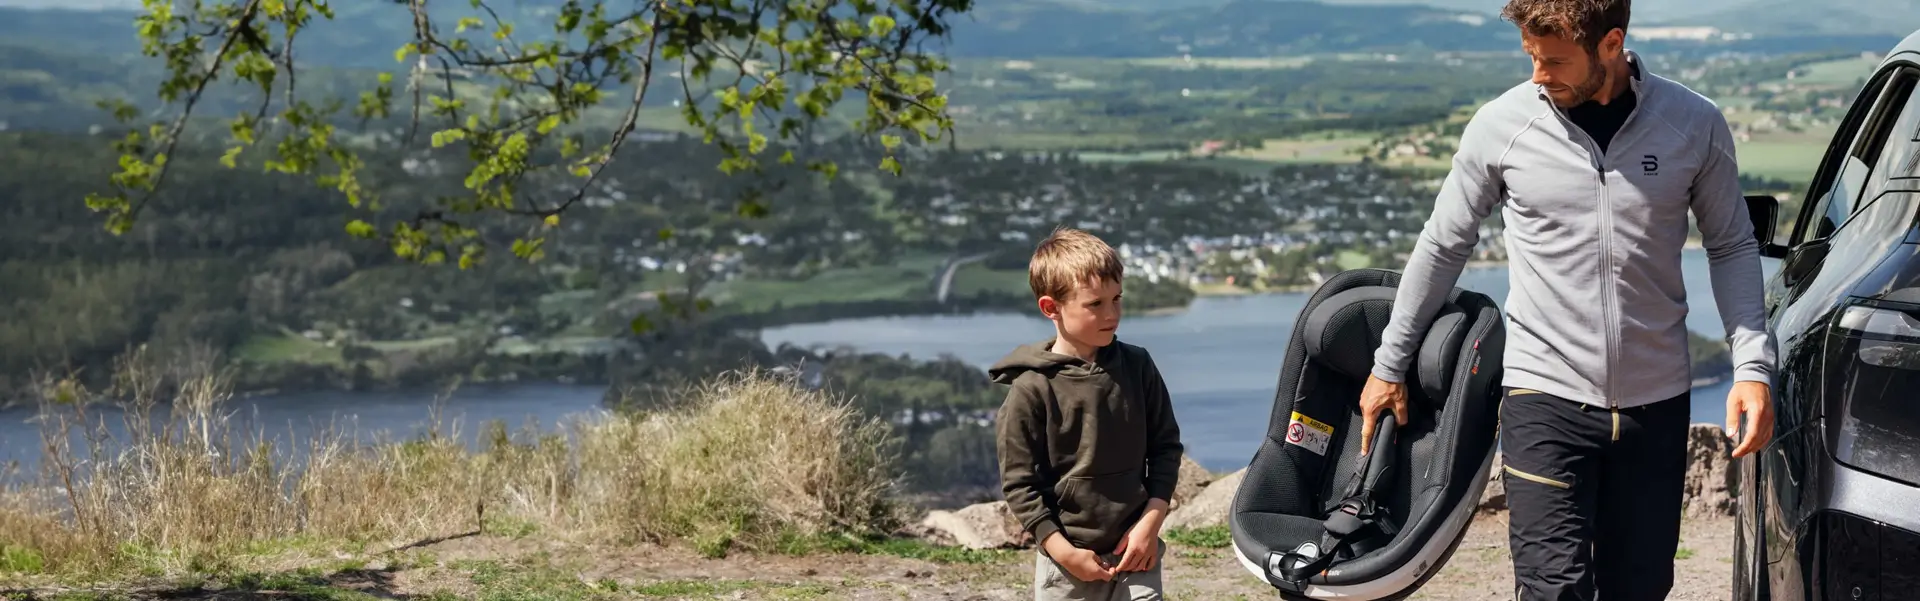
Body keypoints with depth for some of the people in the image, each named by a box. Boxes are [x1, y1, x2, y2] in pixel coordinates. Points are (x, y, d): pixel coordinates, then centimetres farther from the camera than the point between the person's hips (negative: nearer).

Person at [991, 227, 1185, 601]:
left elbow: (1166, 446, 10)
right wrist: (1065, 554, -13)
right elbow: (1019, 483, -8)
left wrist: (1151, 521, -2)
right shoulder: (1033, 389, -10)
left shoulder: (1137, 367, 1)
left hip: (1135, 550, 3)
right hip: (1068, 560, -3)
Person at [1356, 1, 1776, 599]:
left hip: (1657, 401, 2)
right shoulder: (1502, 125, -4)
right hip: (1545, 397, -2)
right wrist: (1390, 365, 14)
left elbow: (1732, 247, 9)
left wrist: (1752, 367, -4)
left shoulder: (1695, 125, -2)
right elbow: (1443, 246, 8)